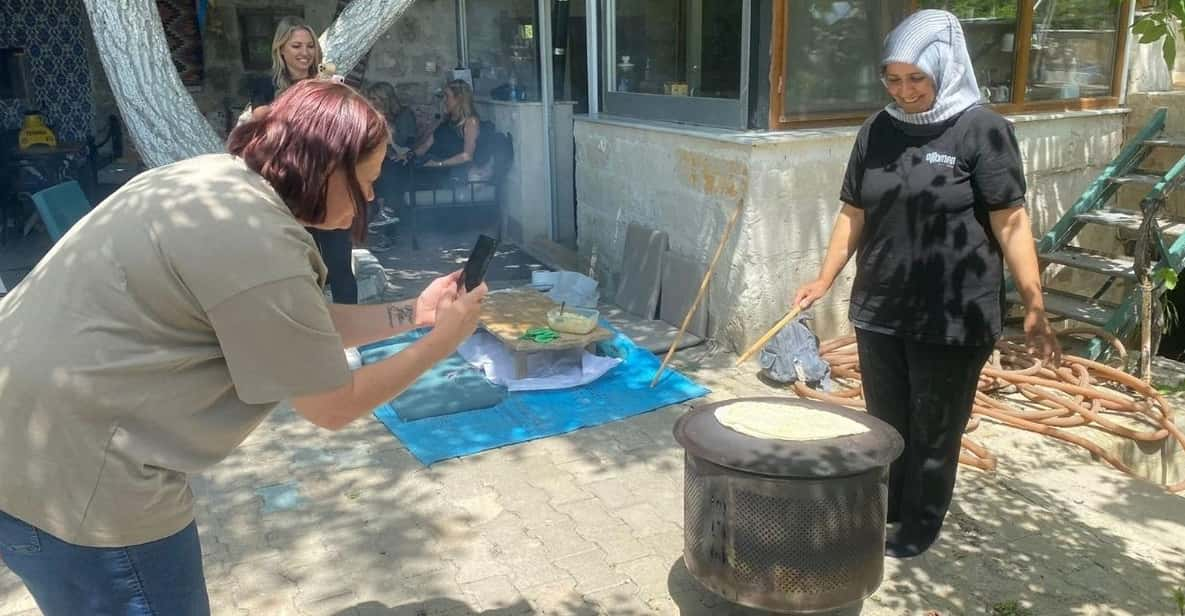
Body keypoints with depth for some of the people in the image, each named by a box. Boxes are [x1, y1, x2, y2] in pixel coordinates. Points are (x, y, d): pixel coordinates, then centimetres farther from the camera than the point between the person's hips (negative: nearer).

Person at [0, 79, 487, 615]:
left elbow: (304, 330, 13)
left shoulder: (223, 181, 6)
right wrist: (443, 341, -5)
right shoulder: (256, 240, -26)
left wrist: (412, 312, 10)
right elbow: (334, 406, -15)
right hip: (67, 476, -10)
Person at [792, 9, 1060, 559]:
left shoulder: (981, 130, -8)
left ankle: (921, 525, 28)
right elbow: (854, 214, 11)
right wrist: (825, 278, 4)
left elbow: (1009, 221, -10)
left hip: (954, 316, -4)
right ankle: (883, 507, 37)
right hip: (879, 309, 5)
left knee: (934, 429, 9)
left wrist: (1033, 304, -13)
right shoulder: (877, 132, 5)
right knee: (885, 420, 17)